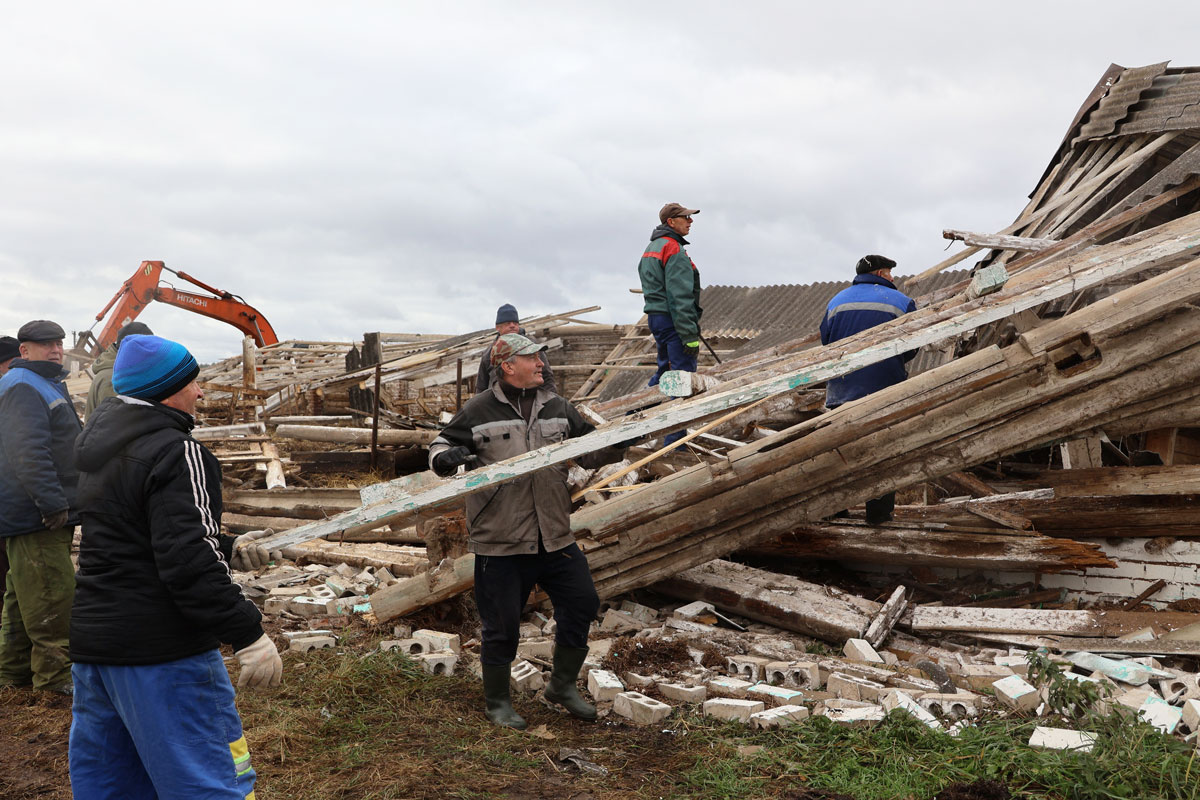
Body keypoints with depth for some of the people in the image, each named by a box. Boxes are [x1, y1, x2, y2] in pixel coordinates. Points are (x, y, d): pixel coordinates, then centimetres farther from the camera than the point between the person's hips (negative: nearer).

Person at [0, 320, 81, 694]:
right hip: (37, 517, -11)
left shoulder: (48, 385, 21)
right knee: (52, 595, -8)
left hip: (47, 513, 11)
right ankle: (55, 675, -3)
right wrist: (52, 503, -27)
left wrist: (63, 501, 30)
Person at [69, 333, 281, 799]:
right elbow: (187, 560, -25)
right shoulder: (175, 451, -16)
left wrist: (226, 550, 13)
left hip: (91, 638, 9)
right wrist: (248, 633, -23)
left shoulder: (101, 449, 13)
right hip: (161, 653, -9)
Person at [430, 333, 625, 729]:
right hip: (499, 542, -5)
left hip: (555, 536, 5)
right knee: (501, 625, 5)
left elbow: (589, 451, 16)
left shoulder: (556, 407, 10)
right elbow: (440, 447, 4)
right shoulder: (478, 411, -4)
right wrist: (447, 458, -19)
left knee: (582, 603, 9)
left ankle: (563, 685, 30)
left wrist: (617, 444, -2)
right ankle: (498, 703, 25)